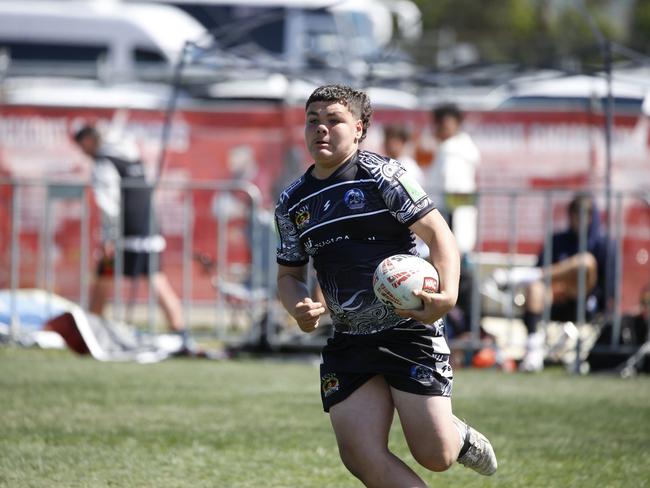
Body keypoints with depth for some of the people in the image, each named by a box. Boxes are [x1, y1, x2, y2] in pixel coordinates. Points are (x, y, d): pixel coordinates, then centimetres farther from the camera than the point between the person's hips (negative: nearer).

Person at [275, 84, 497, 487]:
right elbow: (290, 274, 20)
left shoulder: (382, 175, -6)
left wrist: (448, 295, -29)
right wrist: (300, 308, -4)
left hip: (410, 330, -5)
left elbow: (438, 234, -11)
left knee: (434, 455, -10)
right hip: (348, 344, 5)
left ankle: (460, 436, 28)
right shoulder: (293, 203, 10)